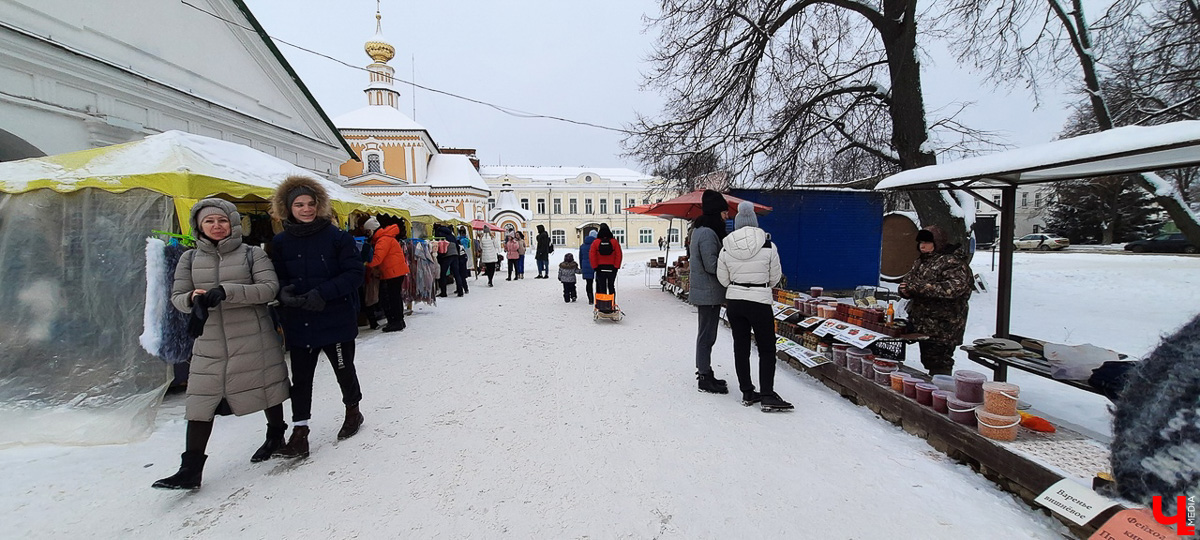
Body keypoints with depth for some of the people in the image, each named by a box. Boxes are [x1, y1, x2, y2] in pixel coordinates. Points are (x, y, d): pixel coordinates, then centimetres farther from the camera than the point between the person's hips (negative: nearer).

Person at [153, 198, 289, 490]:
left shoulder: (252, 254, -2)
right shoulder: (190, 259, 8)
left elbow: (269, 288, -13)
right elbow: (177, 296, 6)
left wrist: (226, 292, -25)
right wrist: (193, 298, -17)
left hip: (254, 340, -2)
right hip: (210, 343, 3)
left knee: (266, 389, 11)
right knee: (201, 401, 1)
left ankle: (276, 435, 36)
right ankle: (190, 470, 9)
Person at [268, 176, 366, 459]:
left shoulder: (336, 236, -7)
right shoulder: (281, 242, 3)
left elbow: (354, 273, -10)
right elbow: (276, 277, 7)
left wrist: (323, 293, -21)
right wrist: (283, 292, -16)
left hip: (336, 320, -2)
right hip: (299, 323, 3)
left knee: (344, 370, 14)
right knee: (300, 379, 6)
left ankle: (353, 411, 39)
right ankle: (299, 435, 15)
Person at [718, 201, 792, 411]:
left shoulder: (726, 248, -3)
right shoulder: (768, 246, -9)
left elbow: (723, 280, 4)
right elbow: (775, 278, 1)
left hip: (734, 301, 3)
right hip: (760, 303, -3)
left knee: (741, 347, 12)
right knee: (767, 349, 7)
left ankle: (747, 393, 19)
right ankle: (767, 396, 4)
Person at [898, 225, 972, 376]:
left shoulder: (952, 262, -12)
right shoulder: (922, 261, 15)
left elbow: (954, 288, -25)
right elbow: (908, 279, 17)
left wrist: (918, 287, -29)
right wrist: (905, 290, -8)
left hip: (942, 329, -8)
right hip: (922, 324, 8)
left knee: (939, 365, -5)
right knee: (928, 362, 17)